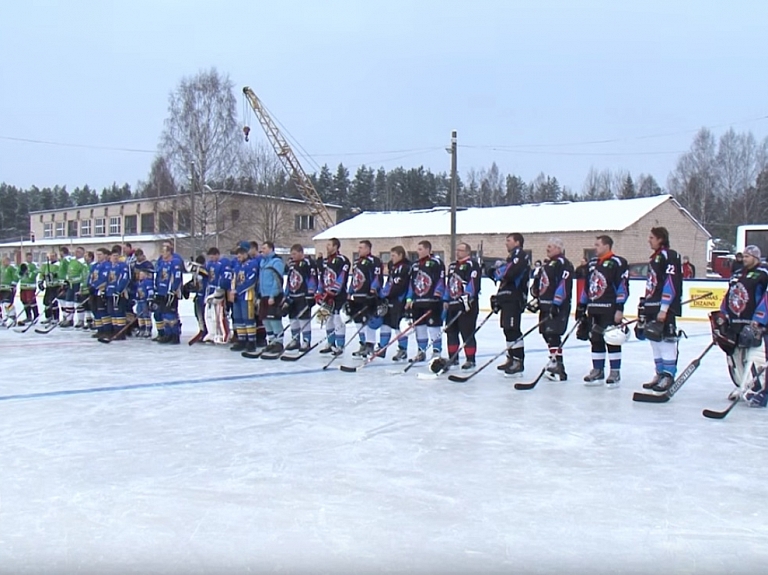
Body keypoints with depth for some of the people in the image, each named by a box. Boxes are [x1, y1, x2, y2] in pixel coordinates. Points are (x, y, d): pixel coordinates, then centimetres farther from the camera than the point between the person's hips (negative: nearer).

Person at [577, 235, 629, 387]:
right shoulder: (592, 263, 15)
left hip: (610, 310, -8)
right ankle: (598, 371, 19)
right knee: (596, 340, 11)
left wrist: (620, 309, -18)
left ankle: (615, 373, 5)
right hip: (593, 309, 8)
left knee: (612, 341, -2)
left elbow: (623, 286, -13)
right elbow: (586, 286, 20)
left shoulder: (618, 263, -8)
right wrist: (581, 306, 17)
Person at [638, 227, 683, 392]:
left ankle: (669, 376, -2)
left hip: (665, 307, -10)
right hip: (653, 307, 10)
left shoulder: (669, 256, -10)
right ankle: (660, 374, 19)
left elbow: (671, 284, -18)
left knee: (667, 340, -6)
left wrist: (664, 309, -22)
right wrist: (644, 307, 22)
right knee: (655, 341, 12)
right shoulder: (655, 257, 19)